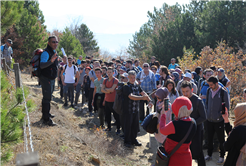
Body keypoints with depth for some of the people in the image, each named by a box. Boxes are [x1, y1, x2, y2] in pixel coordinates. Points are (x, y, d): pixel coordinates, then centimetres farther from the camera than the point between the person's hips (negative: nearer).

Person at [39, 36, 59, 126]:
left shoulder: (53, 52, 11)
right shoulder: (46, 52, -20)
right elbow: (41, 65, -36)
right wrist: (50, 61, -49)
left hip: (51, 79, 10)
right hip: (46, 79, -10)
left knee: (47, 97, 21)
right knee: (47, 98, -8)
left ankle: (46, 114, 36)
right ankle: (46, 119, -3)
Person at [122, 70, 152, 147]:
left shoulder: (137, 86, 8)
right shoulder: (126, 87, -13)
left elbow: (143, 93, 3)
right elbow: (131, 97, -25)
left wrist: (149, 100, -12)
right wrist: (142, 97, -33)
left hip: (136, 110, 6)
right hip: (128, 110, -6)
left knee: (135, 126, 13)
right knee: (127, 126, 4)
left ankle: (133, 140, 29)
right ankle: (127, 141, 18)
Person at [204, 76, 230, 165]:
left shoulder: (223, 92, -12)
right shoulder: (209, 91, 3)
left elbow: (227, 106, -6)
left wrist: (219, 115, -12)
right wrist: (207, 112, 4)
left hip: (219, 120, -4)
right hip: (209, 120, 5)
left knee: (221, 139, 8)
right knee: (209, 138, 15)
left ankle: (222, 156, 22)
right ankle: (209, 155, 29)